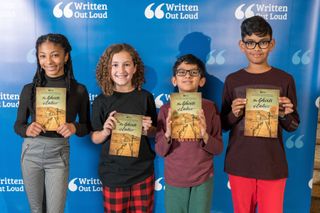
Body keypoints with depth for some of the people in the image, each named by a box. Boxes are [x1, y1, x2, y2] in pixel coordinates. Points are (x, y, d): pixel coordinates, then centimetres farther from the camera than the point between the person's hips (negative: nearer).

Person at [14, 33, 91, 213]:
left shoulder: (79, 90, -8)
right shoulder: (29, 89, -4)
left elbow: (86, 126, 1)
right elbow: (18, 125, 5)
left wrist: (74, 128, -20)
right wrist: (27, 130, -17)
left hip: (59, 155, -2)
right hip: (31, 152, 2)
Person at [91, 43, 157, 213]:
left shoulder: (145, 97, -3)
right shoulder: (101, 101, -5)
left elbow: (155, 132, 7)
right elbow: (95, 138, 2)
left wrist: (148, 130, -14)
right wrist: (106, 131, -18)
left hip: (143, 172, 1)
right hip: (113, 173, 0)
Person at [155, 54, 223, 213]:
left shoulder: (210, 107, -6)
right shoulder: (166, 109, -5)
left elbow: (218, 149, -4)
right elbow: (160, 151, -3)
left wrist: (205, 136, -23)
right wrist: (168, 134, -22)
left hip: (203, 180, 0)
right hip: (174, 181, 1)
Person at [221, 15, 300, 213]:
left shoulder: (285, 79, -1)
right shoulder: (232, 80, 1)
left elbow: (293, 126, 5)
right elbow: (224, 125, 5)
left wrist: (284, 115, -16)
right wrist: (234, 114, -15)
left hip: (273, 165, -1)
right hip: (239, 164, 1)